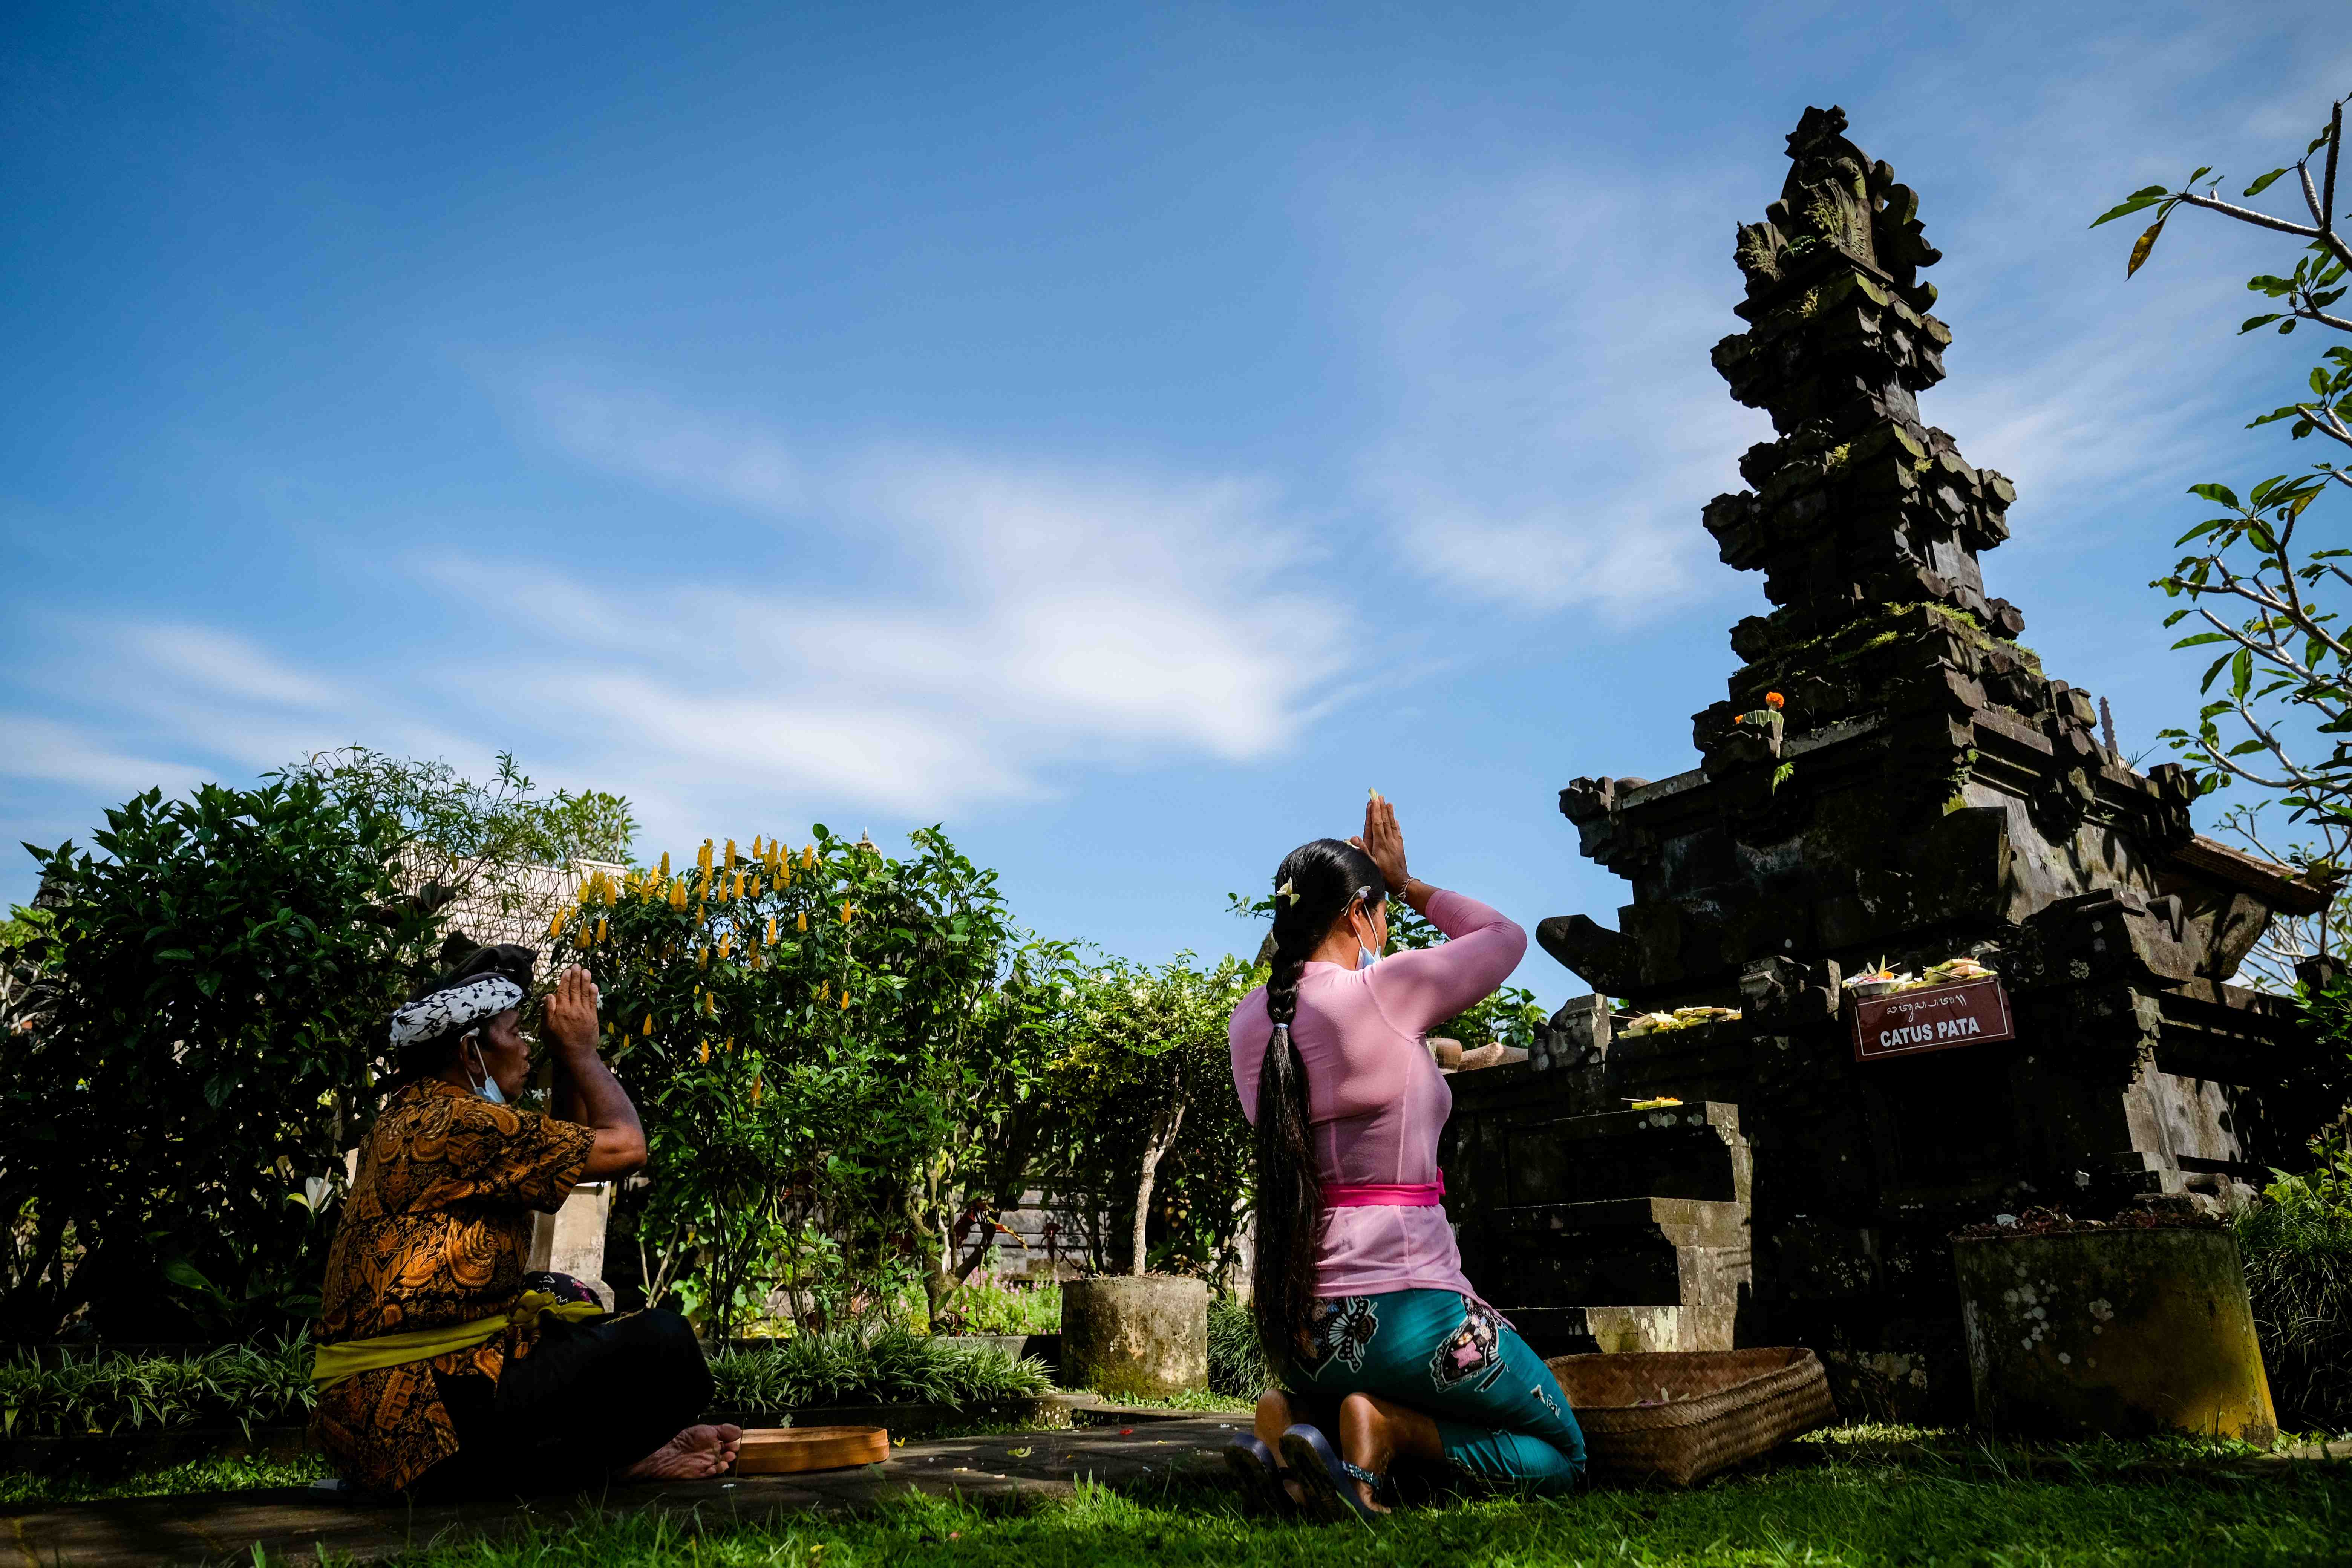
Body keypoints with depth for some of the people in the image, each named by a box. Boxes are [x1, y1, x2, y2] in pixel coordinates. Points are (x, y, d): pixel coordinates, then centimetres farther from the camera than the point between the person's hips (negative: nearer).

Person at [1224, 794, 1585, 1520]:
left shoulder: (1250, 1020, 3)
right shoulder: (1384, 992, -15)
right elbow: (1505, 936, 3)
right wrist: (1406, 883, 15)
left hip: (1298, 1322, 7)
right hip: (1402, 1307, -6)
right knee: (1561, 1455, 15)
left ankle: (1287, 1414, 3)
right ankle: (1382, 1427, -11)